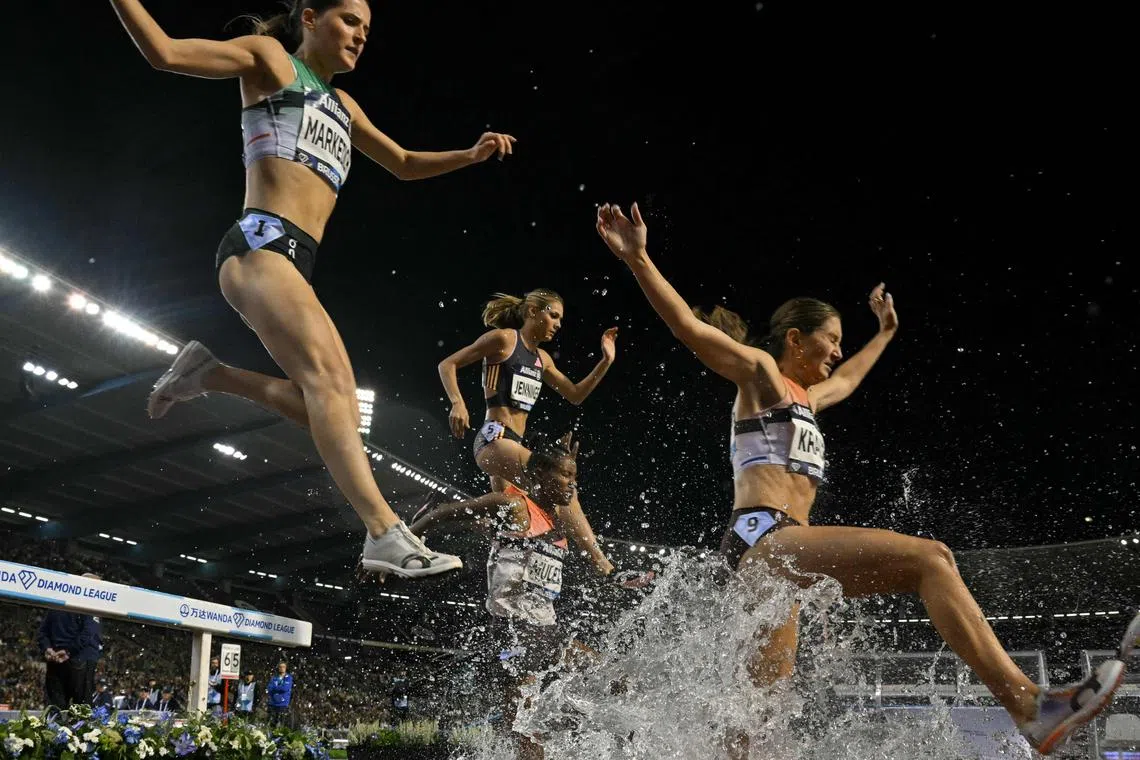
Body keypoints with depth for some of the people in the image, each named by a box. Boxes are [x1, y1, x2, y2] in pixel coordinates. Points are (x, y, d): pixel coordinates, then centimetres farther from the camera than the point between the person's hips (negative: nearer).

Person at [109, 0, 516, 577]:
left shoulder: (342, 105, 30)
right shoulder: (269, 57, 10)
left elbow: (404, 165, 36)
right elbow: (164, 52, 3)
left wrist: (472, 155, 23)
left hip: (298, 262, 9)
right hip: (261, 243, -8)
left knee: (336, 406, -6)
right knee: (326, 378, -26)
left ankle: (207, 374, 10)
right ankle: (387, 534, -38)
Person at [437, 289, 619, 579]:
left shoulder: (542, 358, 21)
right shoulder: (503, 338, -1)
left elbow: (575, 395, 26)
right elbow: (447, 365, -2)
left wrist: (606, 362, 17)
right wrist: (457, 402, -18)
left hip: (515, 444, 10)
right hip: (495, 439, -10)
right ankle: (604, 568, -27)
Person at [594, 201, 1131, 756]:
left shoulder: (803, 397, 31)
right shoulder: (759, 369, 7)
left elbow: (847, 380, 51)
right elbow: (688, 326, -6)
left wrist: (884, 332, 62)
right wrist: (638, 259, -17)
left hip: (772, 557, 10)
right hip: (763, 537, -10)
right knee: (929, 558, -20)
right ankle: (1028, 706, -29)